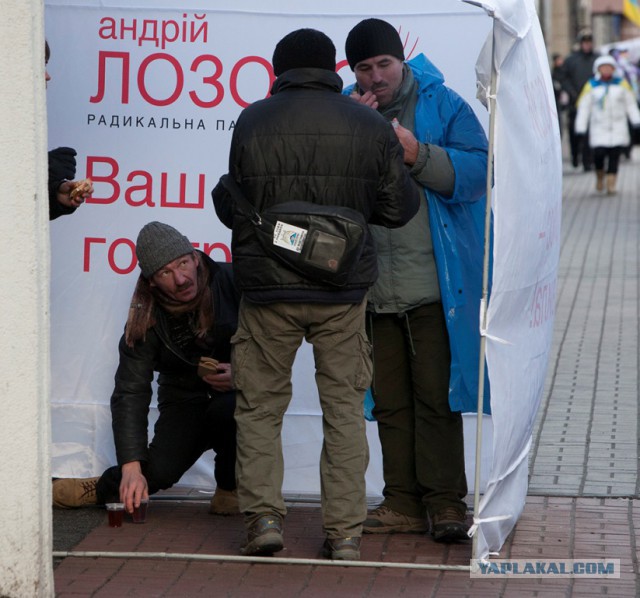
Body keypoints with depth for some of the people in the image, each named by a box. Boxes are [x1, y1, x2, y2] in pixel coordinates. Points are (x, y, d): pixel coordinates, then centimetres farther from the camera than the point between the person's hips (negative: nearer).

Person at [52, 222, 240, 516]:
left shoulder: (232, 283, -17)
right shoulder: (146, 320, -12)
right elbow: (130, 393, -16)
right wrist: (131, 467, -25)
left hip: (241, 393, -1)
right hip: (184, 399, 1)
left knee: (228, 410, -36)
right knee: (158, 471, -22)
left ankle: (230, 489, -7)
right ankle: (101, 488, 12)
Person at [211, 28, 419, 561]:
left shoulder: (253, 122, -7)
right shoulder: (371, 127, -2)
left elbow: (232, 210, -3)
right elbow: (399, 209, 3)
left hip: (268, 286, -1)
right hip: (343, 291, 1)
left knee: (260, 406, 12)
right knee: (344, 408, 10)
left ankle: (263, 514, 2)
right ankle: (345, 533, 8)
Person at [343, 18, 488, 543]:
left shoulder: (442, 105, 0)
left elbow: (477, 169, -9)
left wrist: (417, 155, -20)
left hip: (434, 287, -4)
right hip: (373, 291, 4)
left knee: (435, 395, -4)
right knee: (389, 401, 9)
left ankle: (445, 502, 3)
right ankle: (404, 503, 16)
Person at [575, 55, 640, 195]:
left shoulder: (621, 84, 5)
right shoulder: (591, 86, 2)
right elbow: (583, 107, 2)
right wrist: (580, 128, -2)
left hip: (618, 128, 1)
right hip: (599, 128, -1)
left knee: (614, 155, -6)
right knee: (599, 154, -10)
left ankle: (611, 184, -3)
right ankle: (600, 177, 18)